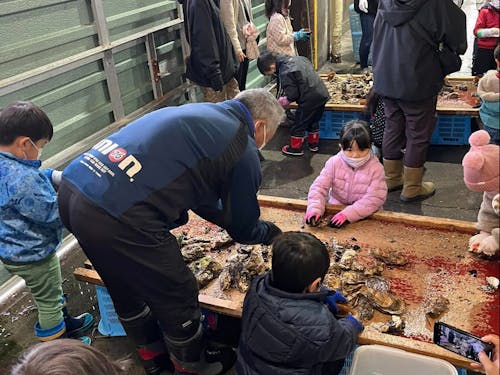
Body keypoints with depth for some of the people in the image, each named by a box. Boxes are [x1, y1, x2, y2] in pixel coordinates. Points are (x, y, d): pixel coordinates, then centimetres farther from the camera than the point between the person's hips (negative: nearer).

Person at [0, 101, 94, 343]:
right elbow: (53, 213, -29)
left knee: (50, 294, 30)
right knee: (49, 299, 13)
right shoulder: (21, 180, -36)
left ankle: (64, 323, 51)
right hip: (32, 255, -9)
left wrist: (56, 176, -6)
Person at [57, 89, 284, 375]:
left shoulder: (199, 113, 21)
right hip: (116, 216, -9)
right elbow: (243, 229, 10)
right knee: (178, 296, 15)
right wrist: (272, 232, 31)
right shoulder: (243, 150, -3)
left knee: (128, 288, 29)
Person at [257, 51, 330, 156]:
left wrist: (280, 102, 2)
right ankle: (314, 144, 39)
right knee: (314, 121, 26)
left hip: (309, 100, -8)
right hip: (323, 93, 9)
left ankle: (296, 148, 25)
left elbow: (292, 95, -17)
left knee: (299, 124, 11)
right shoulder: (297, 58, 8)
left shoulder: (284, 73, -16)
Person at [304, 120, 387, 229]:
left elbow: (375, 198, -20)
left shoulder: (376, 168, -12)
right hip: (336, 209, 1)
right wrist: (315, 209, -29)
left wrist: (348, 214, -33)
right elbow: (319, 187, -8)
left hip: (365, 215, -1)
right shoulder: (334, 163, -6)